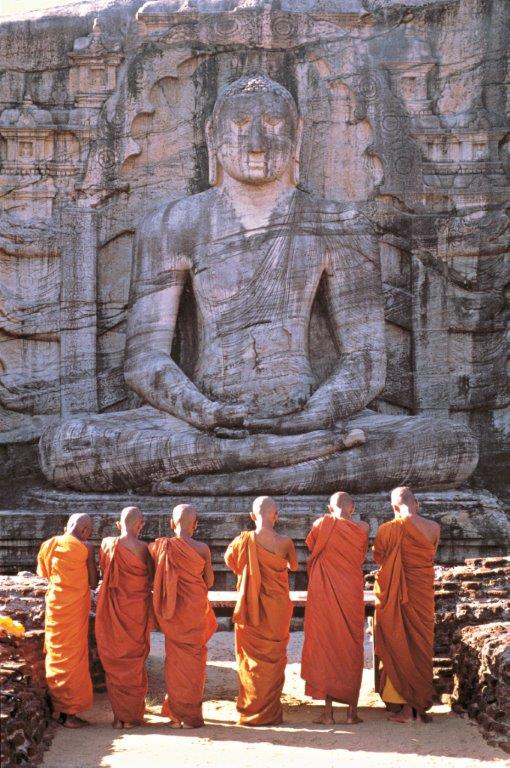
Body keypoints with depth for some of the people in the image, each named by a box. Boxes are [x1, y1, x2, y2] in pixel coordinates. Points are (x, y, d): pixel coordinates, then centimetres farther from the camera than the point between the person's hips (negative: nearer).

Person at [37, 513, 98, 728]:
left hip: (54, 606, 5)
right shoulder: (85, 548, -12)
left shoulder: (48, 545, 4)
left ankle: (56, 708, 21)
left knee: (56, 655, 16)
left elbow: (44, 575, 13)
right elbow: (93, 583, -7)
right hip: (75, 609, -5)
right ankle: (68, 712, 5)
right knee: (73, 657, 3)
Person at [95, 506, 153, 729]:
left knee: (115, 662, 11)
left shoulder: (107, 544, -5)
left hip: (112, 609, 2)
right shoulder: (142, 548, -14)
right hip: (136, 609, -2)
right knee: (134, 663, 10)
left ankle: (118, 715, 13)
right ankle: (132, 716, 13)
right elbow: (151, 578, -4)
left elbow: (104, 571, 8)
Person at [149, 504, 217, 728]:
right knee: (194, 659, 9)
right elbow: (209, 582, 1)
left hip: (173, 611, 1)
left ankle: (175, 714, 13)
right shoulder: (202, 549, -9)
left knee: (175, 658, 12)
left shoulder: (163, 547, -8)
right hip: (196, 610, -1)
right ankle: (191, 715, 10)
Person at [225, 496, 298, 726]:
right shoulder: (285, 543, -13)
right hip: (277, 610, -1)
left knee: (251, 658, 12)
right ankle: (270, 713, 13)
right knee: (273, 659, 10)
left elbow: (230, 560, 11)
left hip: (250, 609, 1)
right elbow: (294, 566, 8)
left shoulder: (244, 540, -10)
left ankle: (250, 711, 15)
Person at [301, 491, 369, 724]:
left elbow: (311, 545, 13)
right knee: (352, 647, 10)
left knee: (325, 646, 5)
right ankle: (352, 710, 9)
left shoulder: (322, 524, -4)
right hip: (352, 596, 1)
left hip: (324, 594, -1)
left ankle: (328, 711, 3)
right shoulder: (361, 529, -1)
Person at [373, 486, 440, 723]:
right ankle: (421, 704, 18)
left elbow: (378, 557, 0)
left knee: (399, 645, 6)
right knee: (422, 644, 13)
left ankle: (406, 707, 4)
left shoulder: (388, 530, -14)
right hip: (423, 594, 3)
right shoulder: (434, 528, -5)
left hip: (395, 595, -3)